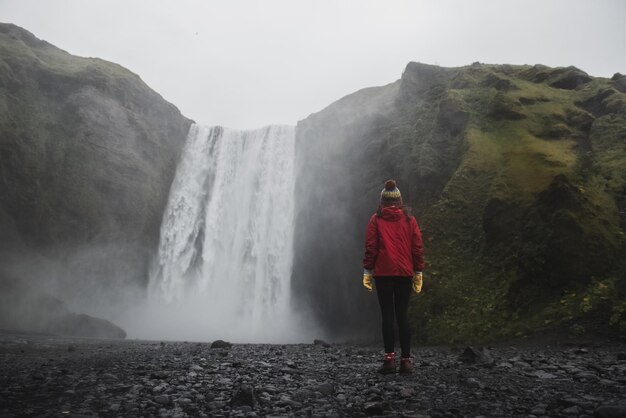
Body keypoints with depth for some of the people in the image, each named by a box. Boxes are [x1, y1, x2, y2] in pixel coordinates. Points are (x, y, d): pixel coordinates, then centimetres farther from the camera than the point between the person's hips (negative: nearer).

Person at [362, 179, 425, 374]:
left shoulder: (376, 219, 2)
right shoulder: (409, 219, 7)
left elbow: (370, 247, -2)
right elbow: (417, 247, 5)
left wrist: (367, 271, 0)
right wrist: (418, 272, 10)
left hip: (383, 273, -2)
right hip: (405, 273, 2)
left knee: (387, 315, 0)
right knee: (402, 315, 6)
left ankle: (389, 358, -3)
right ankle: (406, 360, 5)